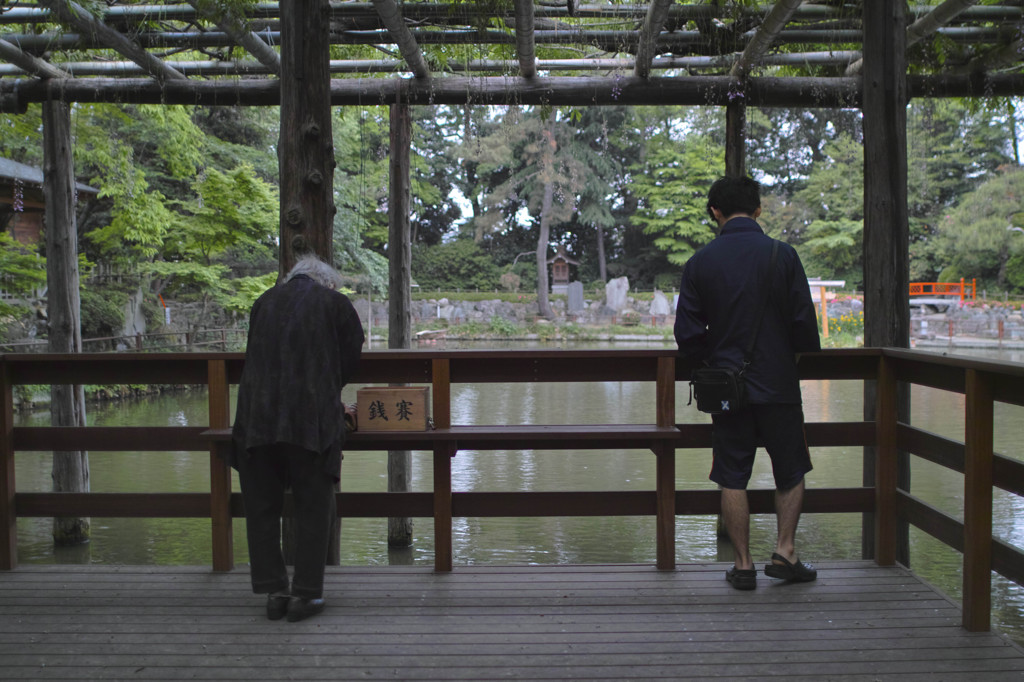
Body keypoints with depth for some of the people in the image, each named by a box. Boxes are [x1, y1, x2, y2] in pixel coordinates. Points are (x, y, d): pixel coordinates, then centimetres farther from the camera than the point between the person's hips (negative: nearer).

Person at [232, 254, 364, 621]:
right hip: (313, 420, -3)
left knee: (262, 507, 12)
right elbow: (350, 358, 10)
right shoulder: (336, 304, 7)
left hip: (256, 419, 3)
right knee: (313, 507, 7)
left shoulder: (264, 301, 16)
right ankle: (306, 593, 8)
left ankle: (273, 591, 15)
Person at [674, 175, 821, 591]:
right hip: (778, 384, -1)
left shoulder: (700, 262, -2)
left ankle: (743, 565, 11)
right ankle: (784, 551, 8)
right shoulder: (782, 255, -6)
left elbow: (687, 332, -2)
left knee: (732, 478, 8)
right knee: (791, 472, 15)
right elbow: (804, 322, -4)